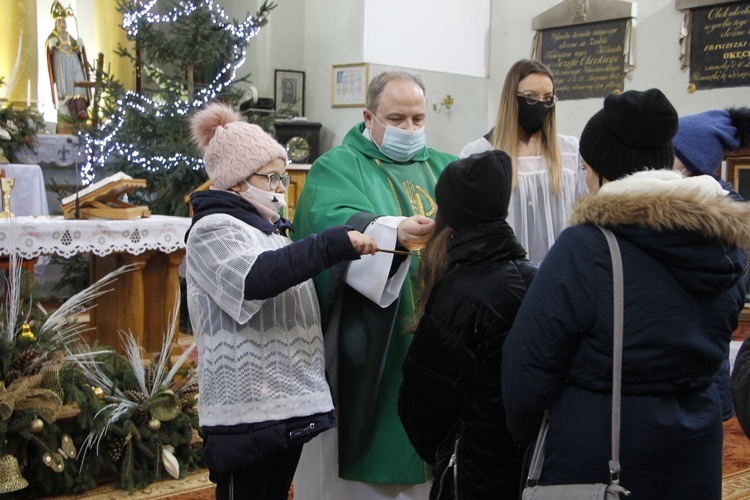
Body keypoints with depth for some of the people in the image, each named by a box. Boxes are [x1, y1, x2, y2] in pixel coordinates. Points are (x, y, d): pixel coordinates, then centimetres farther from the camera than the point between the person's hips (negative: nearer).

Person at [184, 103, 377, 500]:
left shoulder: (267, 230, 21)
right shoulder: (215, 230, -8)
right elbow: (255, 277, -29)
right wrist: (335, 244, -30)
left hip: (290, 406, 9)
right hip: (247, 413, -9)